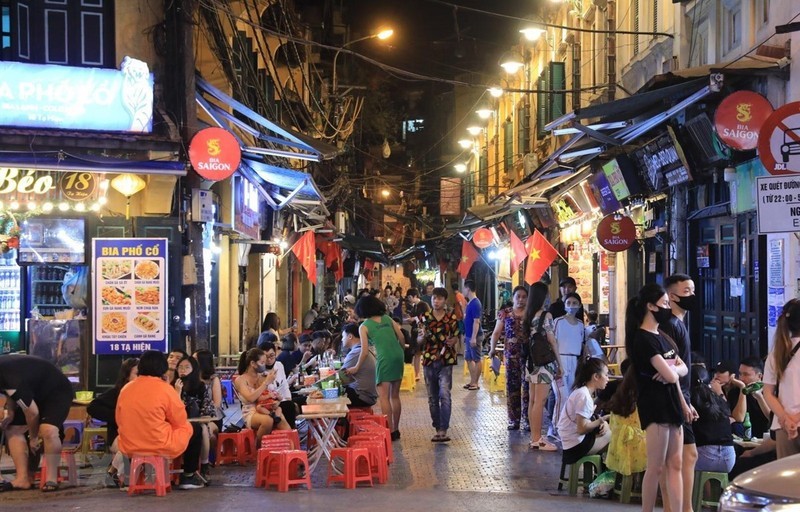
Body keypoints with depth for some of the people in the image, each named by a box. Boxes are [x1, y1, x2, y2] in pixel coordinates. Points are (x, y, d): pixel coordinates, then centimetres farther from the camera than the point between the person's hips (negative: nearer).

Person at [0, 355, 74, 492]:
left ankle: (51, 478, -18)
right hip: (36, 393, 10)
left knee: (48, 431, -31)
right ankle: (22, 478, -1)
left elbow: (32, 412, -25)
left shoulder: (13, 380, -37)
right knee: (12, 430, 1)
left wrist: (33, 437, -9)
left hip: (57, 392, -10)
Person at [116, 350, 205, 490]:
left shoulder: (125, 389, 3)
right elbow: (181, 421, -4)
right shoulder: (164, 388, -11)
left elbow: (119, 421, 14)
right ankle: (188, 476, 20)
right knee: (195, 428, 18)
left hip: (129, 448, 6)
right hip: (161, 448, -6)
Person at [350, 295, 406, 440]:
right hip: (398, 355, 6)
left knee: (384, 397, -2)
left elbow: (365, 351, -2)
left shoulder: (364, 326, 1)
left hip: (384, 358, -6)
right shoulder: (387, 318, 13)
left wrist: (356, 368, 8)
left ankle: (390, 431, -8)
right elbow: (401, 337, 10)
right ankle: (396, 429, 19)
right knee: (395, 396, 13)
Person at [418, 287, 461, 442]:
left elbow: (456, 337, 7)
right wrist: (423, 336, -15)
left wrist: (452, 341, -16)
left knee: (444, 395, -14)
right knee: (432, 397, 9)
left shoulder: (451, 318, 1)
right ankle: (438, 428, 19)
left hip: (446, 361, -3)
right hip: (429, 360, 3)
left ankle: (443, 430, -15)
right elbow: (420, 341, 7)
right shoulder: (425, 318, 5)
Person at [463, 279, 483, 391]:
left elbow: (476, 322, -21)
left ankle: (476, 383, 5)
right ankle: (472, 381, 22)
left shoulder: (475, 304, -17)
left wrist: (474, 337, -24)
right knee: (468, 359, 14)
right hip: (468, 335, 10)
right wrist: (466, 335, 20)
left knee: (476, 359, -1)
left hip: (474, 336, -10)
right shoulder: (469, 303, 11)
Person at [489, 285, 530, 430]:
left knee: (527, 386, -5)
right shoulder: (505, 314, 8)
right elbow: (496, 332, 6)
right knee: (512, 386, 2)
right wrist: (492, 348, -6)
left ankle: (527, 420, 1)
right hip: (511, 354, 1)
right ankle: (513, 420, 10)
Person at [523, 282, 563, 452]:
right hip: (544, 361, -8)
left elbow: (526, 339, 11)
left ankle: (534, 436, 16)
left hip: (531, 361, 8)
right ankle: (537, 440, -4)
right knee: (540, 401, -6)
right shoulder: (546, 315, -12)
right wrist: (559, 365, -4)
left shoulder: (528, 315, 9)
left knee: (533, 400, 11)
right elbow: (552, 342, -11)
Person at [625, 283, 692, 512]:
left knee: (675, 465, 6)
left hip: (671, 404, 9)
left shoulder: (662, 336, 16)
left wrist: (671, 369, -9)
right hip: (655, 406, -9)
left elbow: (683, 368, 13)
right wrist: (671, 370, 5)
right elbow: (670, 375, -18)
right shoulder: (643, 339, -14)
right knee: (656, 467, -4)